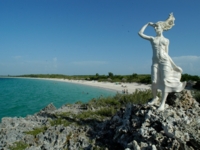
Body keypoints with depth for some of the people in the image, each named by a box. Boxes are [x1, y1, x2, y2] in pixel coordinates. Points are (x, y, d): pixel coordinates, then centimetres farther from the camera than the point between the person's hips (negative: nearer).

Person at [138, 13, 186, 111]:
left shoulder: (166, 40, 15)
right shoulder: (152, 39, 14)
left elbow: (167, 54, 15)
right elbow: (140, 33, 10)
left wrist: (174, 66, 12)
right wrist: (148, 24, 21)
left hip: (165, 61, 0)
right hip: (155, 62, 0)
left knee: (165, 82, -7)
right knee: (154, 82, -3)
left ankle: (163, 103, -4)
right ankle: (155, 98, 22)